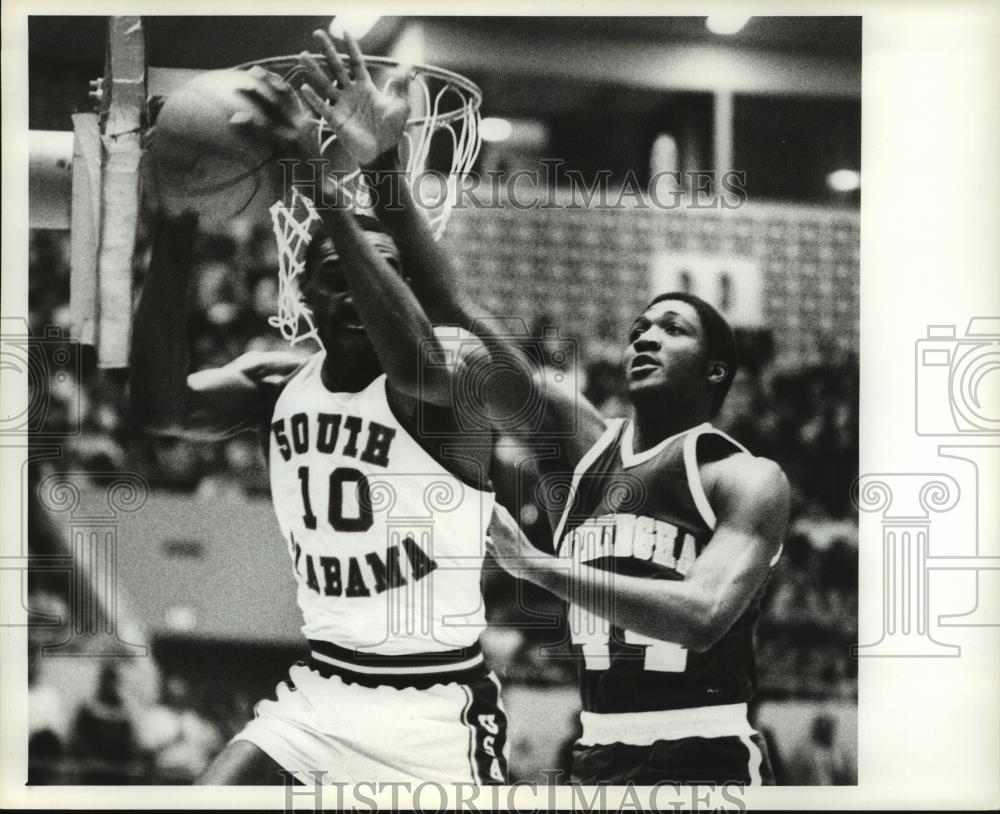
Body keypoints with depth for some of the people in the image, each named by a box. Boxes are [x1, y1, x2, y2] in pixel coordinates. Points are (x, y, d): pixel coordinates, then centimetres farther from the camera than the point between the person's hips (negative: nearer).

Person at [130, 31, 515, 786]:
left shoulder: (460, 366, -13)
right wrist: (175, 226, -24)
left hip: (436, 708, -4)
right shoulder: (280, 380, 3)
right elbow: (163, 408, -15)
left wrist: (333, 187, -49)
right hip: (317, 692, 5)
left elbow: (425, 369, -38)